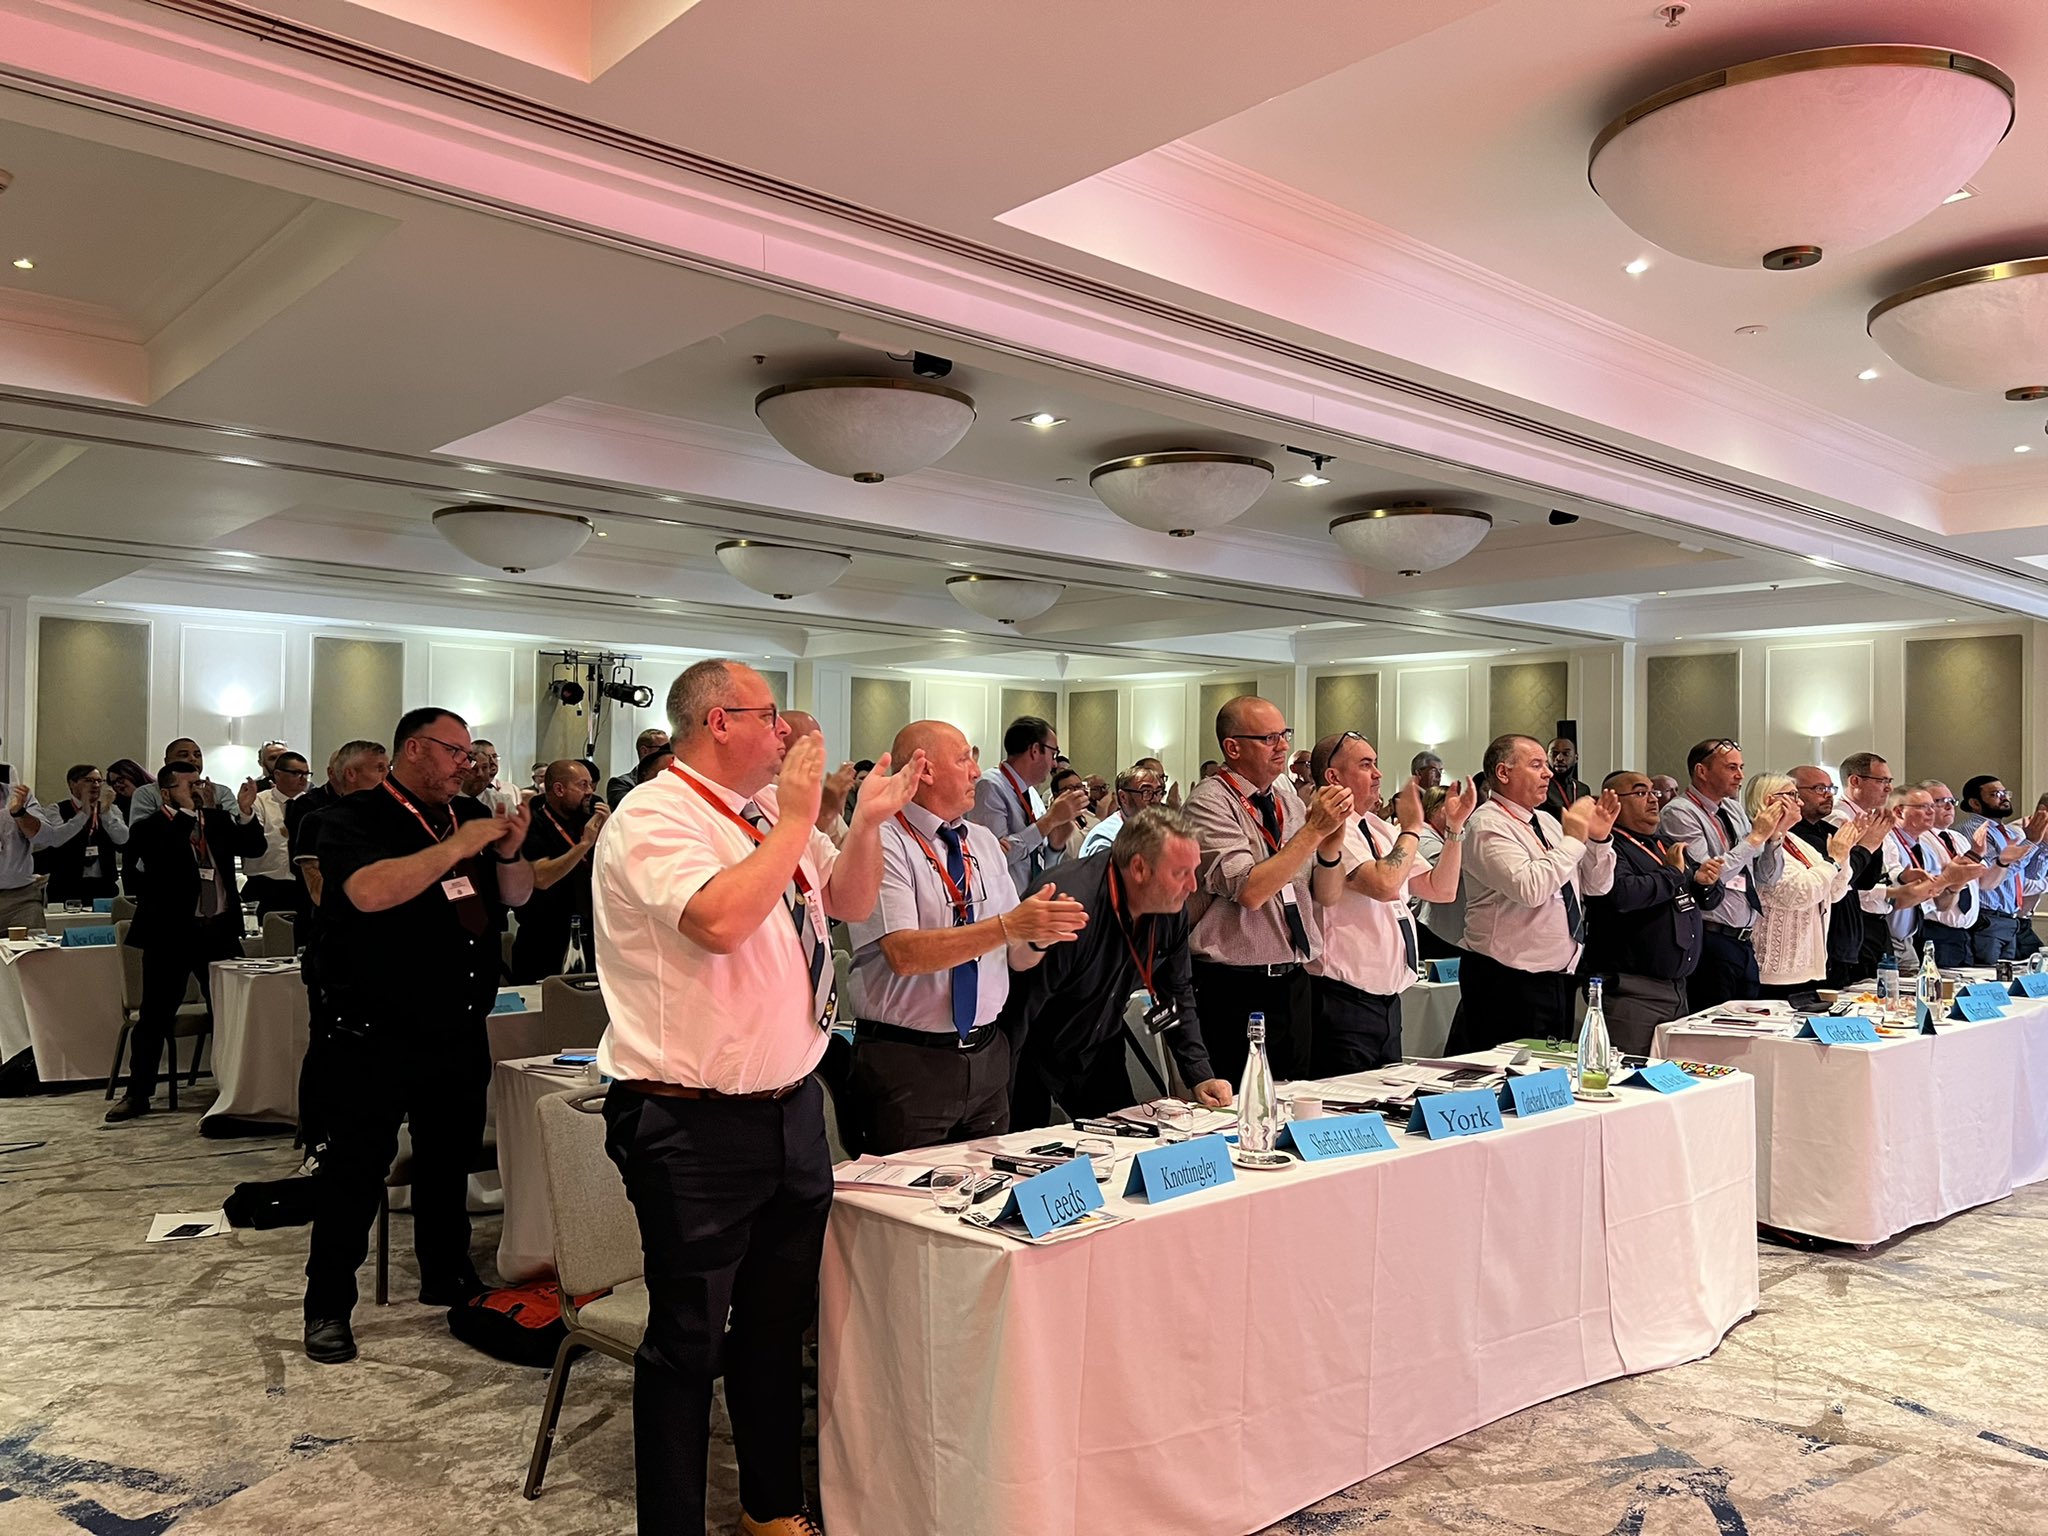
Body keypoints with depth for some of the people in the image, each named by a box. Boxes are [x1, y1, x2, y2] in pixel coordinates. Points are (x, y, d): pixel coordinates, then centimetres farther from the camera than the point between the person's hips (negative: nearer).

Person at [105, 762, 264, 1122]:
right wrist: (190, 810, -24)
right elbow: (162, 853, -24)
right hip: (172, 934, -4)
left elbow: (254, 848, 1)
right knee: (155, 1016, 2)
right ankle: (137, 1094, 13)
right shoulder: (149, 828, -4)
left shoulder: (217, 820, 8)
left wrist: (246, 812, -15)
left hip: (220, 930, 4)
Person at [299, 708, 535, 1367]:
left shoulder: (471, 816, 10)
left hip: (460, 1030, 6)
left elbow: (517, 895, 13)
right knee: (356, 1169, 1)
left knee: (451, 1158, 17)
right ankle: (327, 1307, 13)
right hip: (376, 1035, -6)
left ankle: (445, 1276, 34)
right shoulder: (353, 818, -8)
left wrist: (508, 850, -7)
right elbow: (369, 892, -26)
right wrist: (456, 847, -25)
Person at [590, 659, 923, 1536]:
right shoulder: (653, 818, -15)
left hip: (792, 1107, 8)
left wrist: (866, 824, 0)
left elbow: (851, 902, 16)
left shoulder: (772, 812, 9)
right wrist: (794, 822, -22)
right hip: (695, 1126, -8)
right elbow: (721, 920, -32)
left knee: (778, 1321, 21)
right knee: (689, 1340, 6)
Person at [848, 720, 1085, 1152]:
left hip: (987, 1054, 6)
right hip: (907, 1062, -6)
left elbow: (1018, 958, 9)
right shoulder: (883, 844, -10)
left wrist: (1041, 934, -13)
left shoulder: (984, 842, 10)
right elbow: (904, 953, -24)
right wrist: (1008, 925, -28)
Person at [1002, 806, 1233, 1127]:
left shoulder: (1172, 909, -10)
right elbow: (1017, 1010, -29)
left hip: (1098, 1053, 7)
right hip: (1032, 1059, -6)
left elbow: (1177, 994, 5)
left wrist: (1200, 1076, -2)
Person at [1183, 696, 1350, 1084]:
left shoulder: (1289, 799, 9)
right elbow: (1248, 891, -22)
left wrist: (1331, 845, -9)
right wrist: (1314, 829, -20)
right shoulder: (1210, 802, -11)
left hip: (1294, 982, 7)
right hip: (1235, 990, -7)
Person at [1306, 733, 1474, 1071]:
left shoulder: (1382, 829, 13)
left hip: (1388, 1001, 9)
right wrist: (1412, 827, -14)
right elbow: (1383, 884, -27)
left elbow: (1440, 890, 15)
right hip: (1344, 1002, -9)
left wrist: (1454, 827, 5)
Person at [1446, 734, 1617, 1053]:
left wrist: (1599, 839, -2)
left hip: (1559, 978, 9)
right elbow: (1530, 888, -30)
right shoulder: (1488, 826, -14)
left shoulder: (1547, 822, 12)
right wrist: (1573, 838, -19)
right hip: (1510, 983, -9)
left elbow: (1597, 886, 15)